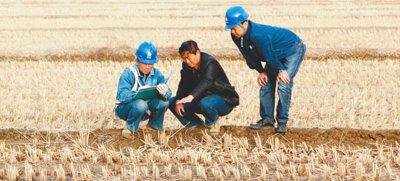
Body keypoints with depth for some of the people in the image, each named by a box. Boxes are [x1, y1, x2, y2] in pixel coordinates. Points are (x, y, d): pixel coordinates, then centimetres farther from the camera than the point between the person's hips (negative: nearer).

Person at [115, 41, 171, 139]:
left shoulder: (156, 74, -4)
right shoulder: (128, 74, -17)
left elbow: (169, 94, -16)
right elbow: (122, 95, -30)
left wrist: (165, 92, -42)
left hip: (145, 111, 5)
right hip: (125, 109, -5)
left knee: (164, 102, -22)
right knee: (140, 104, -37)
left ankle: (154, 125, 6)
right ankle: (130, 128, -9)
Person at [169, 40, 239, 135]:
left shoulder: (210, 63, -23)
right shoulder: (186, 65, 1)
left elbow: (206, 82, -40)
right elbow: (183, 85, 1)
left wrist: (191, 96, -57)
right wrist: (178, 100, -20)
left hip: (224, 101, -7)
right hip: (202, 98, 7)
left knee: (205, 103, -42)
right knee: (172, 102, -4)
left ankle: (212, 123, -9)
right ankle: (195, 124, 3)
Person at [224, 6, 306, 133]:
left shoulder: (259, 34, -40)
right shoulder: (236, 36, -13)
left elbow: (270, 56, -26)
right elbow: (250, 56, 2)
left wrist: (281, 70, -15)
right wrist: (261, 71, -2)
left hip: (294, 50, -9)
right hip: (278, 55, 9)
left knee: (283, 84, -18)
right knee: (266, 84, 2)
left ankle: (282, 122, -10)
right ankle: (267, 119, 10)